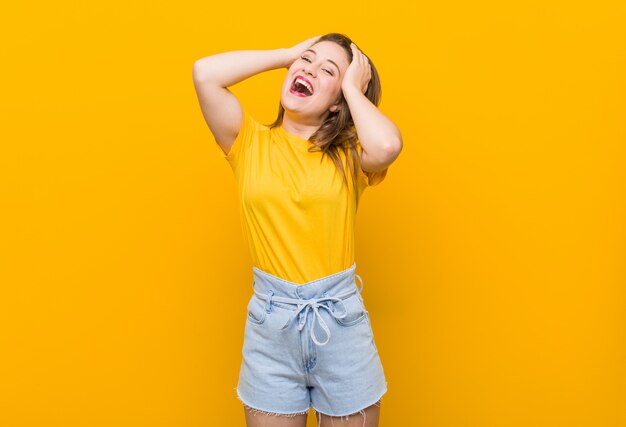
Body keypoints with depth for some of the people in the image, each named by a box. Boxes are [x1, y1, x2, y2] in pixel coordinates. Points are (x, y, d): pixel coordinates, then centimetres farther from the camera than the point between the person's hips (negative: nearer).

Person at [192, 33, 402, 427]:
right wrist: (288, 53, -3)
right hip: (269, 319, 1)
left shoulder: (350, 153, -1)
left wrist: (354, 87, -7)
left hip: (341, 318, 0)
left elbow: (388, 146, -25)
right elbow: (205, 73, -12)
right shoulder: (250, 142, 2)